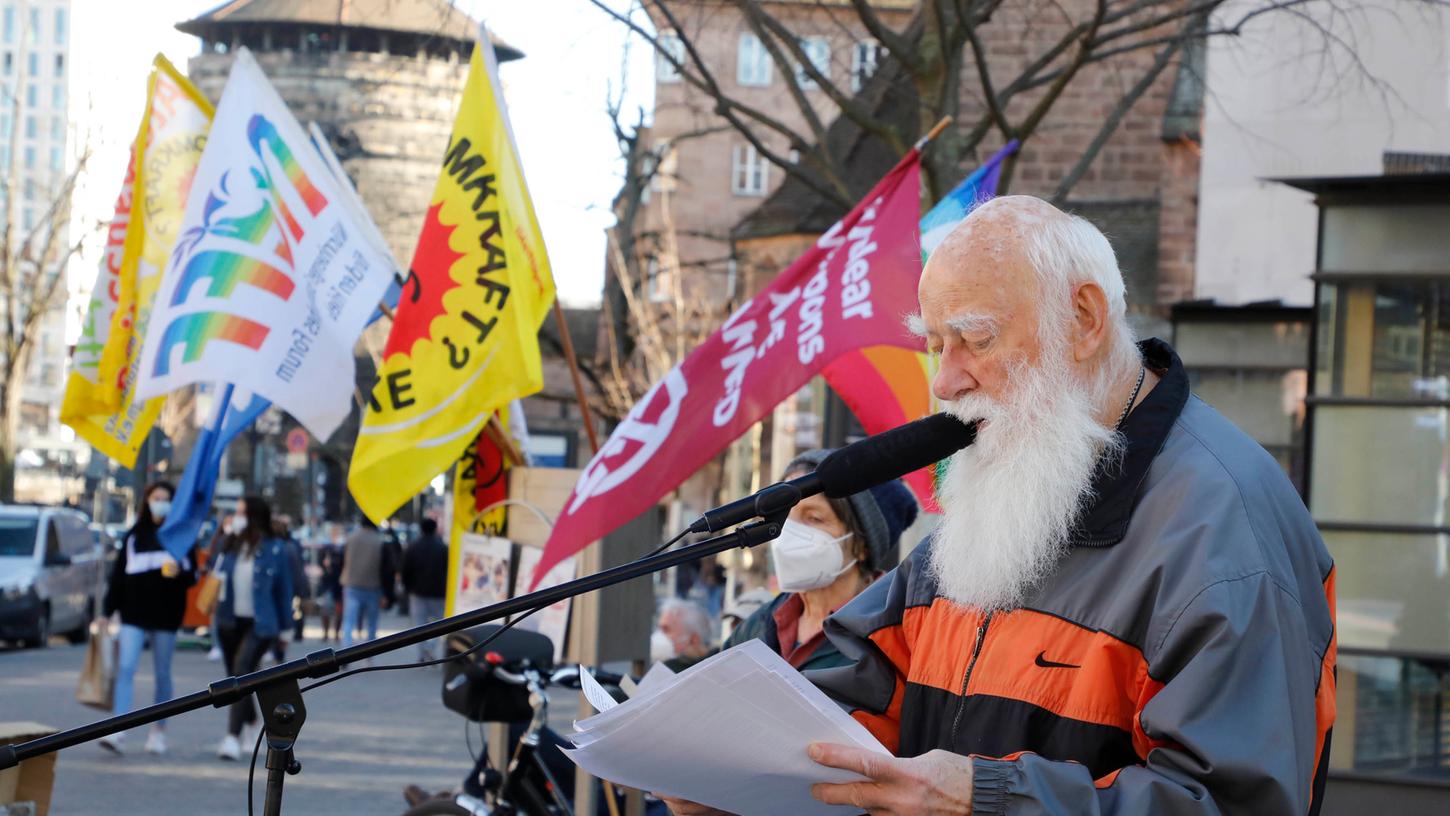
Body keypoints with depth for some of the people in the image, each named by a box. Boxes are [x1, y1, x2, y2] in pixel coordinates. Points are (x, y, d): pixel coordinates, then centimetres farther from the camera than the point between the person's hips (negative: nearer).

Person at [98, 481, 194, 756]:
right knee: (125, 668, -11)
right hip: (133, 613, 1)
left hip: (165, 615, -1)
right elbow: (118, 574, 10)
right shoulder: (134, 535, 10)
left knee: (162, 674, 6)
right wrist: (108, 609, 5)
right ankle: (118, 731, -17)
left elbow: (192, 574, 2)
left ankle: (159, 731, 16)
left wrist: (178, 572, -21)